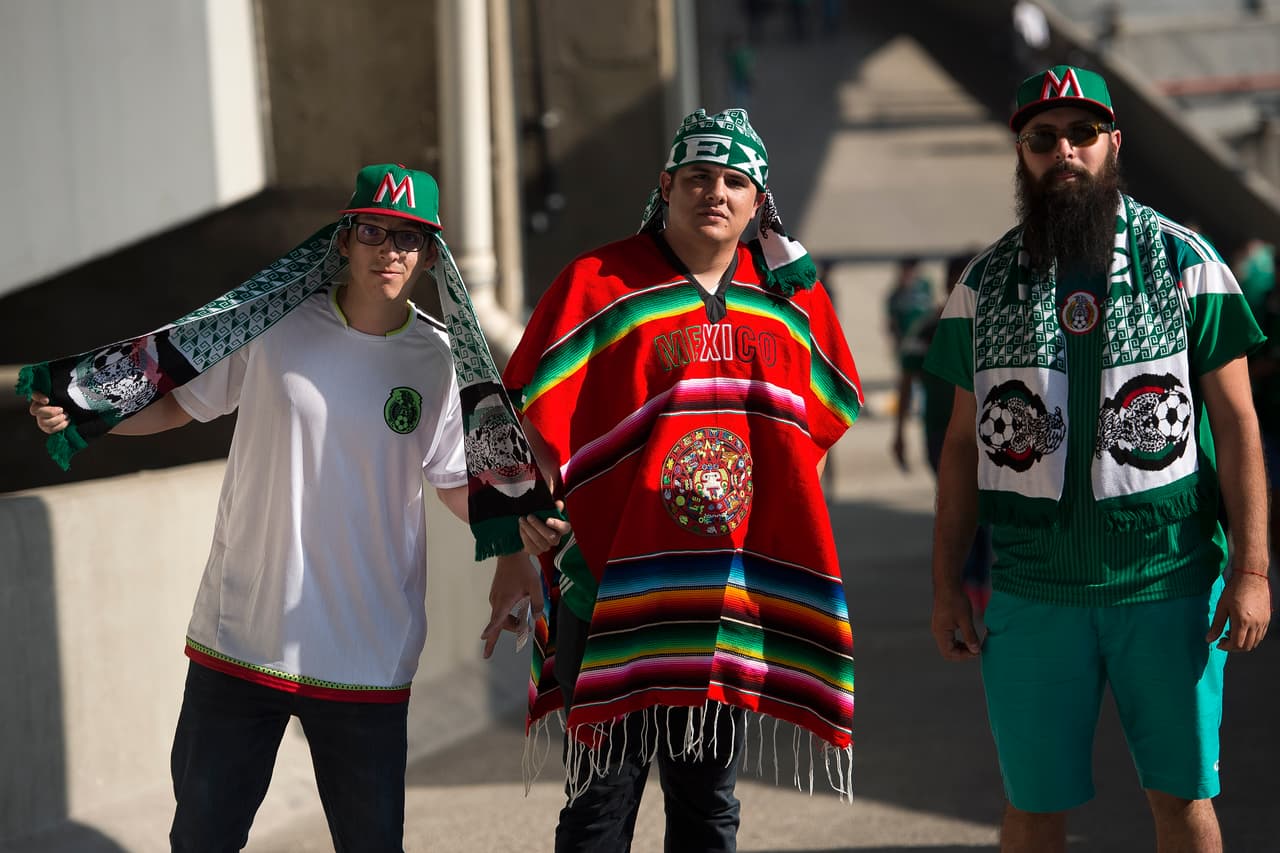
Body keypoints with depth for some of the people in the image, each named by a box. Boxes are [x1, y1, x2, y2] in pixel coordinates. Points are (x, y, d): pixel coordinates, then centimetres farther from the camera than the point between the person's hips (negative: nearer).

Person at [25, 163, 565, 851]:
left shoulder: (439, 359, -1)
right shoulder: (276, 324, -3)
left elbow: (456, 483, 8)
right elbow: (179, 402, 7)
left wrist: (515, 525, -12)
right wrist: (76, 412, -8)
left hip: (368, 657, 0)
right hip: (238, 637, 0)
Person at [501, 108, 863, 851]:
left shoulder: (792, 296, 10)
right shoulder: (598, 285, -3)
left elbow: (825, 425, 20)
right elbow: (535, 423, -4)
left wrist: (787, 523, 12)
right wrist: (564, 548, -7)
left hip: (741, 602, 4)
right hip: (616, 593, -4)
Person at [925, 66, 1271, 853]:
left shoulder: (1183, 262, 1)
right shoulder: (985, 284, 8)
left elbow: (1236, 422, -1)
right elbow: (965, 442, 11)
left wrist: (1251, 567, -9)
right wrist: (947, 583, 6)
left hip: (1169, 581, -2)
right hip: (1032, 591, 2)